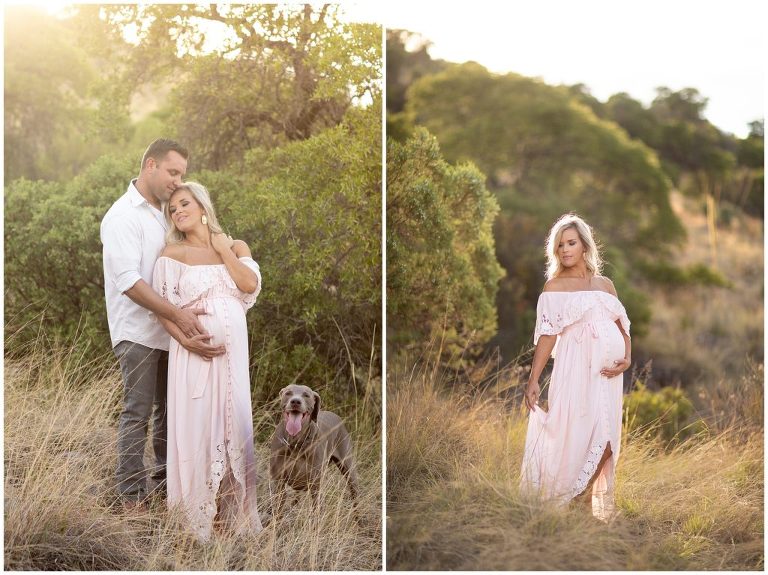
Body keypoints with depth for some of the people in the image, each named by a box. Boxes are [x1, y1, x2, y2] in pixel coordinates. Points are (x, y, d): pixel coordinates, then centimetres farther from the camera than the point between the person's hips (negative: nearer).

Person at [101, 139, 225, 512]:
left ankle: (166, 482, 23)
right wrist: (177, 314, -25)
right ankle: (131, 496, 0)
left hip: (169, 332, 8)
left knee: (171, 409, 12)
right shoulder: (123, 216, -11)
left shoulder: (165, 215, 14)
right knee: (138, 412, -6)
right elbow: (129, 280, -21)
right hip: (138, 333, -8)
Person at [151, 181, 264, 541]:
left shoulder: (236, 247, 12)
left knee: (234, 424, 5)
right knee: (197, 427, -2)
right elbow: (163, 309, -3)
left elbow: (250, 285, -4)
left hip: (234, 350, 3)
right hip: (194, 352, -3)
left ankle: (235, 513, 17)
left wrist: (223, 250, 1)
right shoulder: (173, 253, 3)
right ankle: (199, 517, 7)